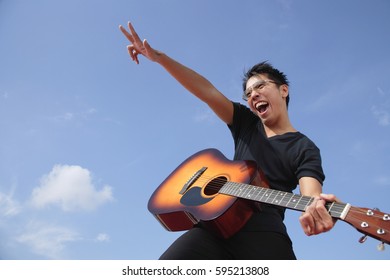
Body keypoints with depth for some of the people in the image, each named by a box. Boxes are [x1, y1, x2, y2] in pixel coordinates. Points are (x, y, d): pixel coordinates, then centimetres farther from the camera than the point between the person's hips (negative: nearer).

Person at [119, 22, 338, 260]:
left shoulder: (305, 149, 6)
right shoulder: (246, 124, 18)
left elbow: (311, 194, -11)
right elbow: (207, 91, 8)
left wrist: (316, 210, -38)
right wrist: (158, 56, 0)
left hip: (263, 232, -3)